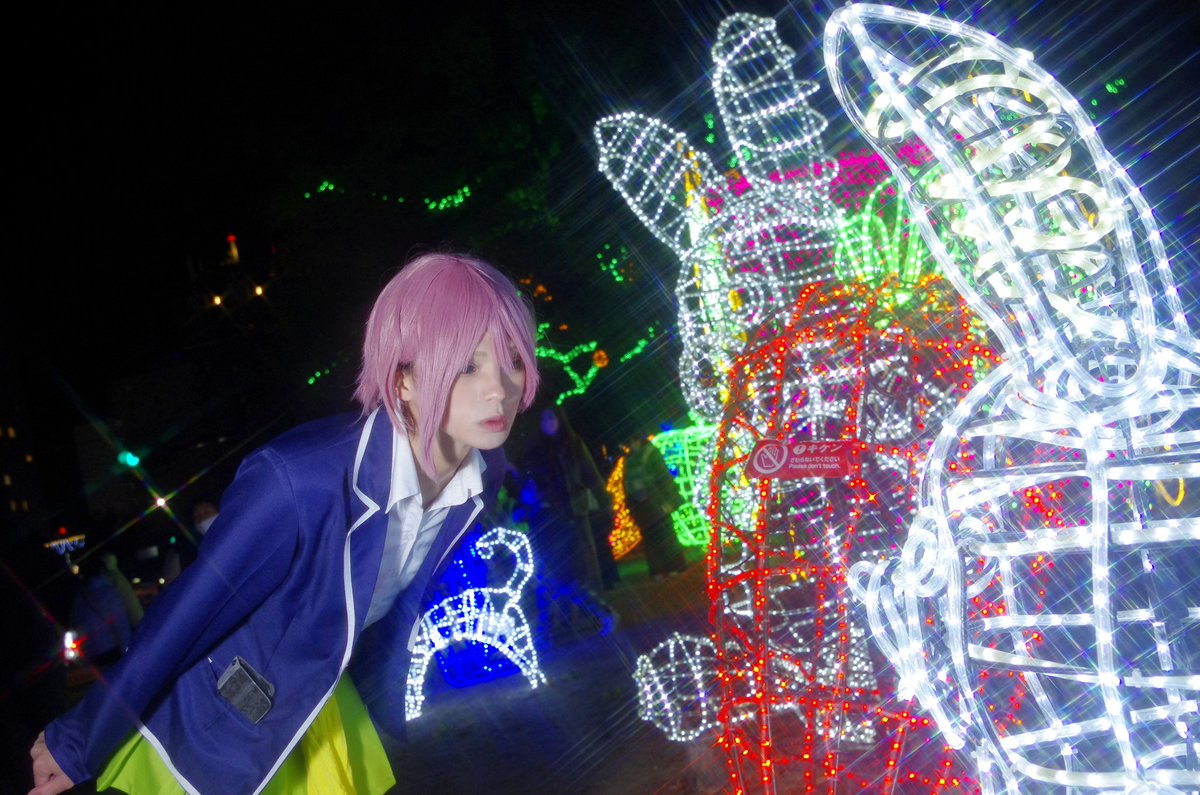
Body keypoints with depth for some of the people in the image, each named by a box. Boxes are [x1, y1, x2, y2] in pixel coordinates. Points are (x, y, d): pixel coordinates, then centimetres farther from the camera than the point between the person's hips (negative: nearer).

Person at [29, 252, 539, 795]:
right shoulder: (300, 481, -36)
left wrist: (389, 706, 15)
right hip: (216, 726, -5)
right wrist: (77, 744, -13)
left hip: (327, 703, 6)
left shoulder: (477, 479, -16)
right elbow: (181, 617, -25)